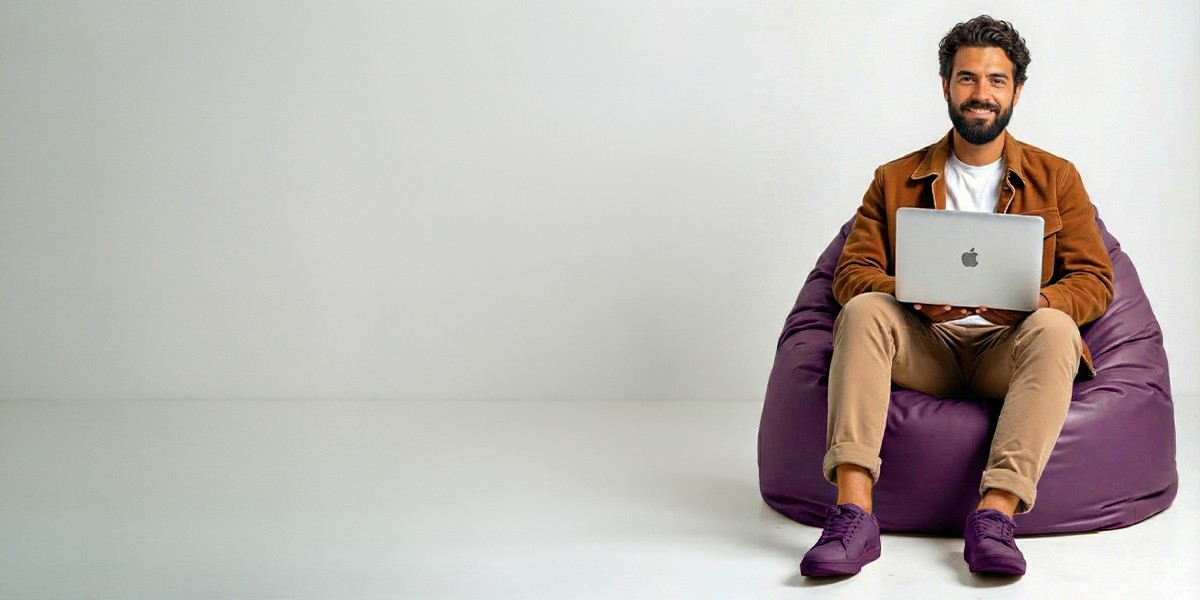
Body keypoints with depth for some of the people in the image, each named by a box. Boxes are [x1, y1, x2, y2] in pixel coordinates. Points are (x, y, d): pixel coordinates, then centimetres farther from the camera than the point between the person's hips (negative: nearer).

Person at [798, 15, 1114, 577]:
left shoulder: (1056, 178, 14)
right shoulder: (895, 180, 15)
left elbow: (1095, 281, 6)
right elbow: (852, 273, 6)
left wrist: (1035, 302, -18)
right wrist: (914, 299, -17)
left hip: (1007, 350, -1)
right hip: (925, 347, 1)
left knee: (1055, 329, -34)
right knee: (863, 311, -31)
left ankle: (995, 514, -47)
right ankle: (853, 513, -44)